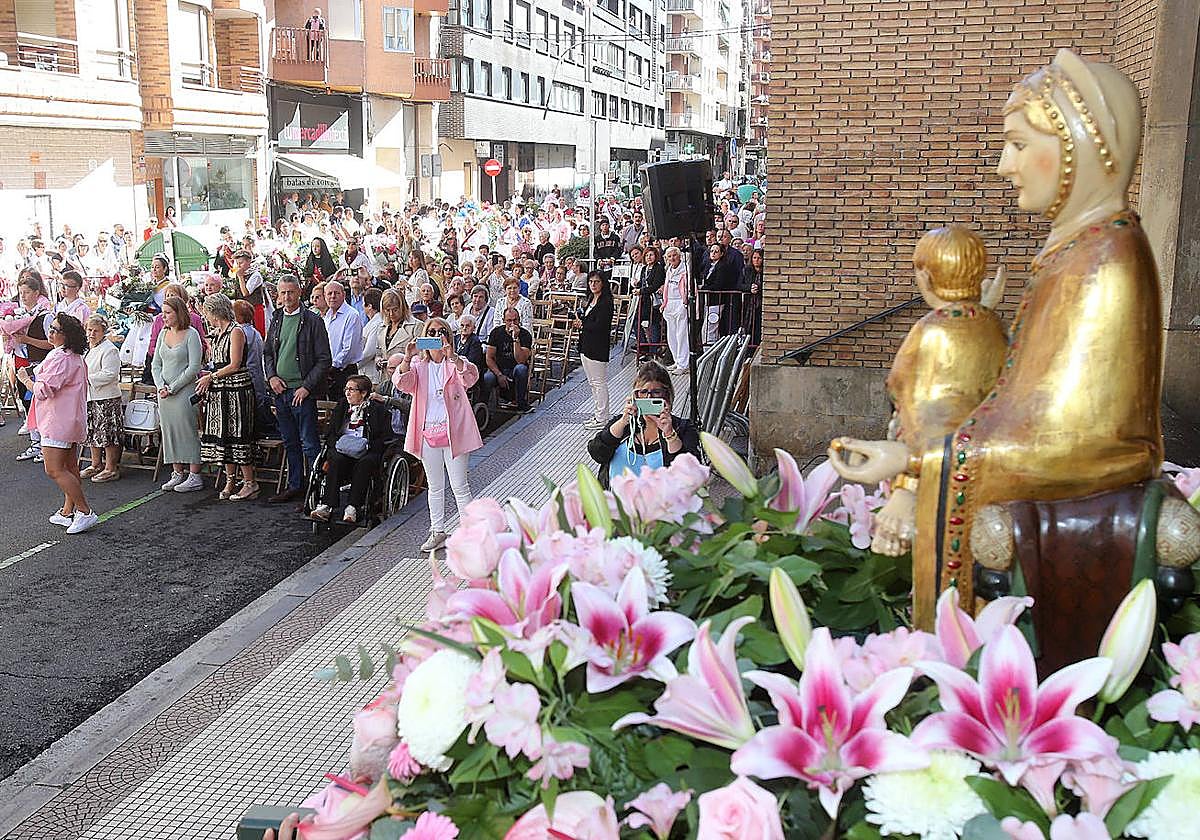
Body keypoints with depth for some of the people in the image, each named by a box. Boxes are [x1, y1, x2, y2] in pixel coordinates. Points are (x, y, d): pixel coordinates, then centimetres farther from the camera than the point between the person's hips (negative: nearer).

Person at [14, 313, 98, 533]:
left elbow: (44, 390, -22)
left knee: (55, 470, -10)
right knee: (70, 468, 14)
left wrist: (25, 378, -5)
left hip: (58, 422, -11)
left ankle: (85, 512, -10)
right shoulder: (76, 358, 14)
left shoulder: (60, 358, -20)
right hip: (72, 421, 11)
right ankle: (68, 512, 22)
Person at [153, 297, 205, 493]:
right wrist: (161, 386, -3)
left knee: (187, 430, -6)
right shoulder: (163, 333, 12)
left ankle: (195, 476, -1)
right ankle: (177, 473, 15)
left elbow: (194, 367, -13)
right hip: (164, 393, 7)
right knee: (169, 431, 7)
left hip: (184, 391, -6)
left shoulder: (191, 334, -8)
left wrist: (173, 388, -13)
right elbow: (156, 364, 13)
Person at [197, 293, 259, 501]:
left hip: (236, 389, -9)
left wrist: (211, 376, -7)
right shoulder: (218, 332, 15)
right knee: (222, 434, 8)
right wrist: (208, 379, 4)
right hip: (220, 390, 9)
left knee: (236, 435, -6)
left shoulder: (236, 332, -11)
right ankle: (230, 481, 15)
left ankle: (250, 482, 0)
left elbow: (234, 365, -15)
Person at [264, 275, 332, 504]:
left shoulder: (312, 321, -7)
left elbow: (324, 360, -8)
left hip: (302, 391, -6)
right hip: (280, 390, 6)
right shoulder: (276, 319, 11)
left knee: (309, 443, -4)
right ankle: (295, 486, 23)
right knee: (289, 442, 14)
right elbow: (267, 352, 20)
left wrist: (307, 387, -14)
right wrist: (271, 376, 3)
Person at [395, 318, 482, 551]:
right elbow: (402, 383, -13)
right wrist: (407, 358, -30)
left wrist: (451, 356, -38)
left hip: (453, 432, -3)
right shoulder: (418, 365, 6)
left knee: (459, 486, 2)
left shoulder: (456, 363, -1)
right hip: (428, 433, 3)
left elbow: (471, 377, -23)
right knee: (435, 487, 14)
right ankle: (438, 532, 24)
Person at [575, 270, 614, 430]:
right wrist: (580, 322, -4)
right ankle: (597, 414, 24)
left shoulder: (606, 302, -14)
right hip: (586, 345, 10)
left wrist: (582, 324, -9)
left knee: (599, 382, -3)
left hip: (598, 347, -10)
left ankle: (601, 418, 3)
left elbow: (599, 325, -21)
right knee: (592, 382, 15)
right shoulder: (591, 299, 14)